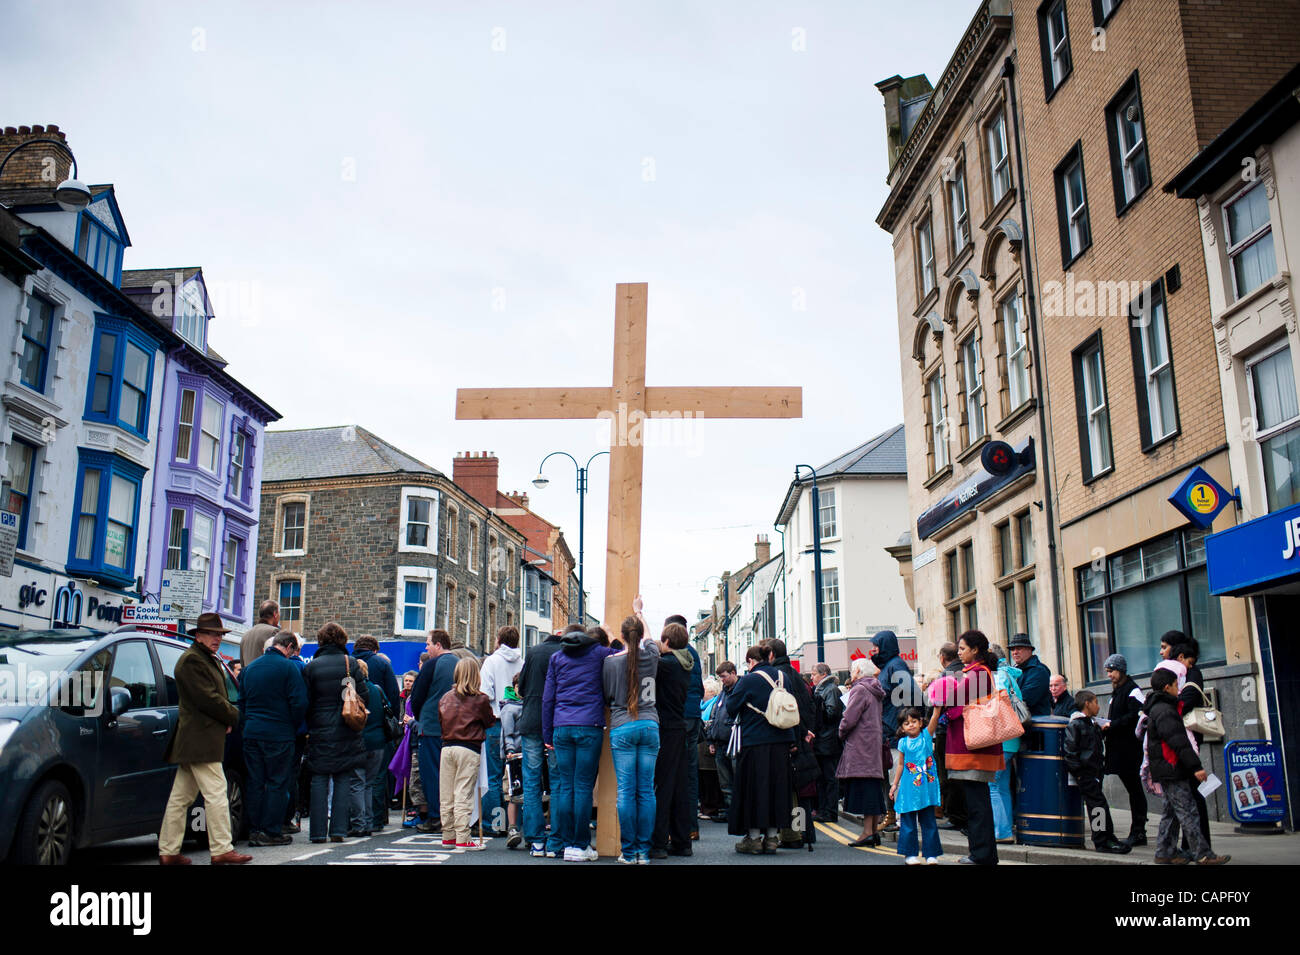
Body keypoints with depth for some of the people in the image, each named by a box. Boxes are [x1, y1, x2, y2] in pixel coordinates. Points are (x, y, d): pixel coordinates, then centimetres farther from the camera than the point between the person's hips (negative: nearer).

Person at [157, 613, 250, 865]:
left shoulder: (210, 660, 20)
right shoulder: (191, 660, -13)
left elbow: (219, 697, 23)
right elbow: (208, 699, -19)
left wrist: (228, 715, 5)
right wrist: (233, 715, -8)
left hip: (191, 741, 11)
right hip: (201, 741, -11)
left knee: (181, 797, 12)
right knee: (216, 795, -7)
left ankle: (168, 851, 18)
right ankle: (221, 850, -3)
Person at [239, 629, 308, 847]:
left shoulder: (251, 667, 11)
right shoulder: (288, 667, -10)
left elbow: (241, 701, 17)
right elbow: (299, 703, -14)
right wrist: (293, 728, 1)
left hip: (251, 733, 6)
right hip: (278, 735, -6)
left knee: (254, 783, 10)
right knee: (277, 783, 2)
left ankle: (254, 830, 14)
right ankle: (272, 831, 4)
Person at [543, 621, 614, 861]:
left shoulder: (557, 657, 14)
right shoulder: (601, 654, 6)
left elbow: (547, 698, 13)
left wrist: (547, 734, 15)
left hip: (561, 728, 3)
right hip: (590, 727, -3)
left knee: (565, 786, 5)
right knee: (583, 787, -1)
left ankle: (567, 844, 8)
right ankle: (581, 846, 1)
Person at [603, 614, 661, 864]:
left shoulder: (611, 661, -3)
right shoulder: (651, 656, 4)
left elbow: (605, 696, 8)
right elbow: (649, 639, 27)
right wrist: (639, 615, 43)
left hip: (622, 728, -2)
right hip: (650, 726, 2)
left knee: (626, 791, 0)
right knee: (646, 790, 5)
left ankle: (629, 851, 3)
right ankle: (644, 850, 8)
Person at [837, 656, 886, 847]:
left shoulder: (859, 690, -11)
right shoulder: (874, 691, 17)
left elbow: (849, 719, -17)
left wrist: (842, 733, 1)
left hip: (860, 745, -9)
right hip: (874, 744, 9)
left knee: (864, 787, -9)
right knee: (872, 787, 10)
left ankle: (867, 832, -11)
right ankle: (873, 831, 13)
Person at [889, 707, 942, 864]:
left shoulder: (927, 735, 0)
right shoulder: (903, 743, 3)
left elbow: (935, 717, -14)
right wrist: (895, 784, 12)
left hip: (927, 785, -1)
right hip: (909, 787, 1)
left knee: (928, 820, 5)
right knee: (908, 821, 3)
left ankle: (931, 853, 13)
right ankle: (910, 853, 12)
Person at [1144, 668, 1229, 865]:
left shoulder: (1158, 708, 17)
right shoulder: (1164, 711, -17)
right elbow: (1178, 742, -22)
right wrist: (1195, 766, -21)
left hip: (1165, 772, 11)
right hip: (1172, 771, -11)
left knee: (1171, 812, 13)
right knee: (1188, 813, -7)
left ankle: (1165, 852, 16)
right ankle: (1203, 855, -5)